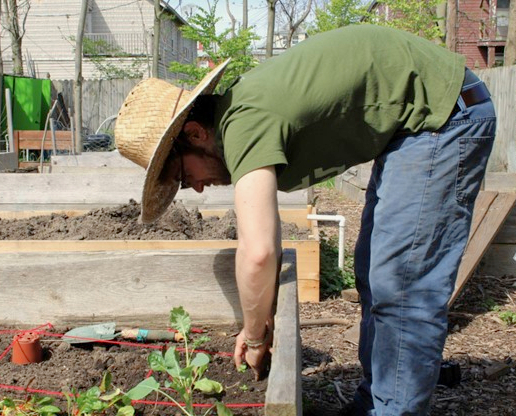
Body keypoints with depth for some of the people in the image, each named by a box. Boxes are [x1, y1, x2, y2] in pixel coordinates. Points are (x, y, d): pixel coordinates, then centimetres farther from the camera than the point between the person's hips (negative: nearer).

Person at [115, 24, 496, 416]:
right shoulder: (238, 105, 4)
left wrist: (255, 337, -15)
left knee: (401, 288, -9)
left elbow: (258, 252, -33)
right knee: (376, 272, 15)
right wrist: (263, 318, 10)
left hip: (445, 114, -10)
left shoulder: (243, 123, -25)